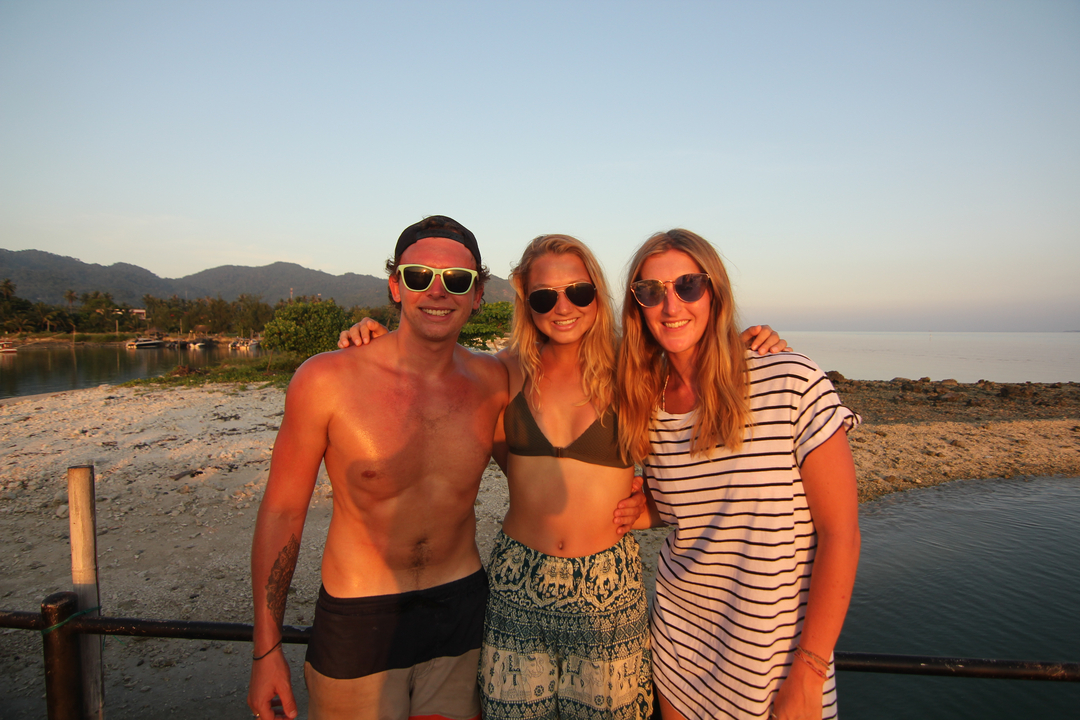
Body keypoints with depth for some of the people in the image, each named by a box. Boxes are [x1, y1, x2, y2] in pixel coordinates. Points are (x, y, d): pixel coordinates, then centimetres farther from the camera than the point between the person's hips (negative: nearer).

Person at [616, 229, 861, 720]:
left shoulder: (791, 383, -17)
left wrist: (807, 675, -15)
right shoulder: (646, 404, -2)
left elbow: (839, 532, -15)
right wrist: (647, 514, -7)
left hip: (774, 656, -4)